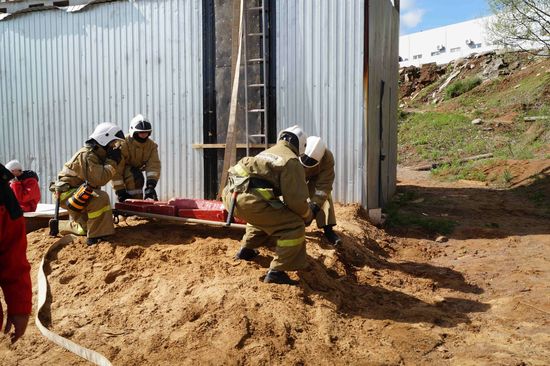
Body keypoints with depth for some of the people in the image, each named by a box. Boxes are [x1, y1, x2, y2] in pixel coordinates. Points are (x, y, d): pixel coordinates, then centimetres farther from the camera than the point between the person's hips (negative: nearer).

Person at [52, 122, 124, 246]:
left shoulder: (98, 155, 7)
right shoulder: (86, 155, -23)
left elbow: (98, 179, 6)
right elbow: (99, 179, -33)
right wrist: (112, 162, -26)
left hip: (78, 194, 10)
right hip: (66, 192, -10)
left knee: (85, 228, 17)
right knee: (101, 198, -34)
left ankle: (58, 225, 39)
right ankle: (95, 237, -29)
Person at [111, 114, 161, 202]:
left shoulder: (152, 145, -14)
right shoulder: (123, 144, -29)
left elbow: (154, 165, -25)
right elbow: (116, 169, -29)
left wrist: (151, 185, -39)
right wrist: (120, 191, -31)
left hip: (136, 168, 6)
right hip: (123, 169, -6)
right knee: (136, 177, -31)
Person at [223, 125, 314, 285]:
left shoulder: (268, 152, 27)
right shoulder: (291, 162, 1)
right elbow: (296, 199, -4)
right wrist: (308, 216, 16)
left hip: (231, 194, 9)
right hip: (249, 199, -9)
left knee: (266, 215, 38)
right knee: (294, 226, -2)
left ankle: (246, 250, 47)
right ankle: (276, 272, -3)